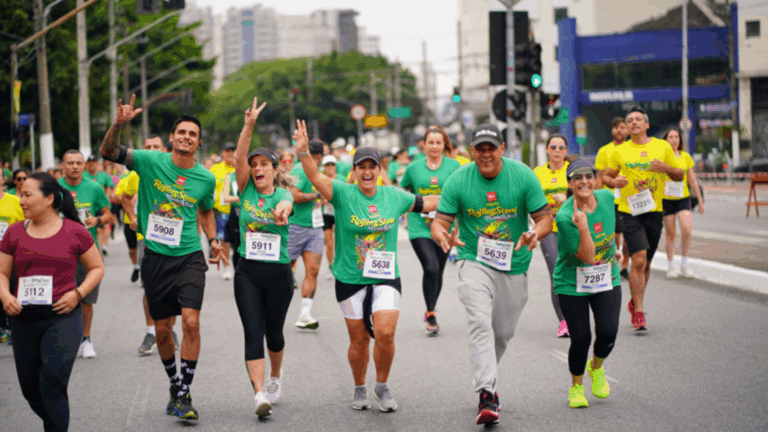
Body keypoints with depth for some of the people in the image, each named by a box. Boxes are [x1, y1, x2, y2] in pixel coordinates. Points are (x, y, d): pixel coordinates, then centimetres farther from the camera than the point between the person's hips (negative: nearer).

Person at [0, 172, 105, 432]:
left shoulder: (75, 232, -1)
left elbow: (97, 268, 7)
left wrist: (78, 293, -9)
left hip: (62, 316, -4)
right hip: (24, 319, 4)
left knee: (52, 380, -18)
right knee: (30, 388, 10)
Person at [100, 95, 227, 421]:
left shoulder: (206, 178, 2)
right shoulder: (152, 162, -5)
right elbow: (107, 152, -13)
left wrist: (213, 241, 9)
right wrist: (119, 124, -29)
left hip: (189, 257, 0)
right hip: (155, 257, 0)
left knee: (191, 321, -17)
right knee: (162, 329, 8)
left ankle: (185, 394, -8)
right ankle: (174, 385, 30)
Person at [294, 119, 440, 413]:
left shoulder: (394, 197, 4)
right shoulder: (343, 194, -6)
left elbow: (426, 203, 19)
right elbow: (315, 177, -21)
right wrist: (303, 152, -39)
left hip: (386, 278, 1)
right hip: (350, 279, -1)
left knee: (385, 333, -13)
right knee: (358, 339, 6)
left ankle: (382, 386, 9)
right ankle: (360, 389, 29)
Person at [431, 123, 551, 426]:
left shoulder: (523, 176, -9)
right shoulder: (458, 180, -10)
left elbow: (544, 218, -6)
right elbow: (439, 221, -9)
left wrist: (535, 234, -29)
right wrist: (443, 237, -33)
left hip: (515, 265, 2)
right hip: (474, 261, -2)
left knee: (503, 332, 12)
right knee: (480, 323, -22)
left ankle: (484, 376, 40)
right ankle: (486, 395, -28)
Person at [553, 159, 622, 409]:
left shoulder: (607, 197, -7)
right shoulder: (565, 217, -23)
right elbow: (588, 256, -25)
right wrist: (582, 227, -38)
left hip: (607, 280, 4)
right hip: (572, 285, -4)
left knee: (608, 332, -10)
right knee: (581, 338, -5)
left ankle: (596, 368, 24)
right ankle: (576, 386, 23)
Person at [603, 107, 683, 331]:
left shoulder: (663, 147, 6)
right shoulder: (620, 151, 4)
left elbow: (679, 176, 12)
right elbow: (606, 176, 14)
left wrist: (667, 169, -10)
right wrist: (614, 182, -9)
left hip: (654, 211, 2)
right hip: (629, 211, -2)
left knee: (646, 263, 11)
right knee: (639, 260, -15)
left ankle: (635, 302, 34)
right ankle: (638, 312, -9)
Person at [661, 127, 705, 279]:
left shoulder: (686, 157, 7)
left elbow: (693, 180, 12)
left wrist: (700, 201, 13)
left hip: (683, 198, 1)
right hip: (666, 199, -1)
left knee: (686, 230, -14)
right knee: (670, 234, 2)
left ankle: (684, 264, 1)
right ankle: (670, 266, 15)